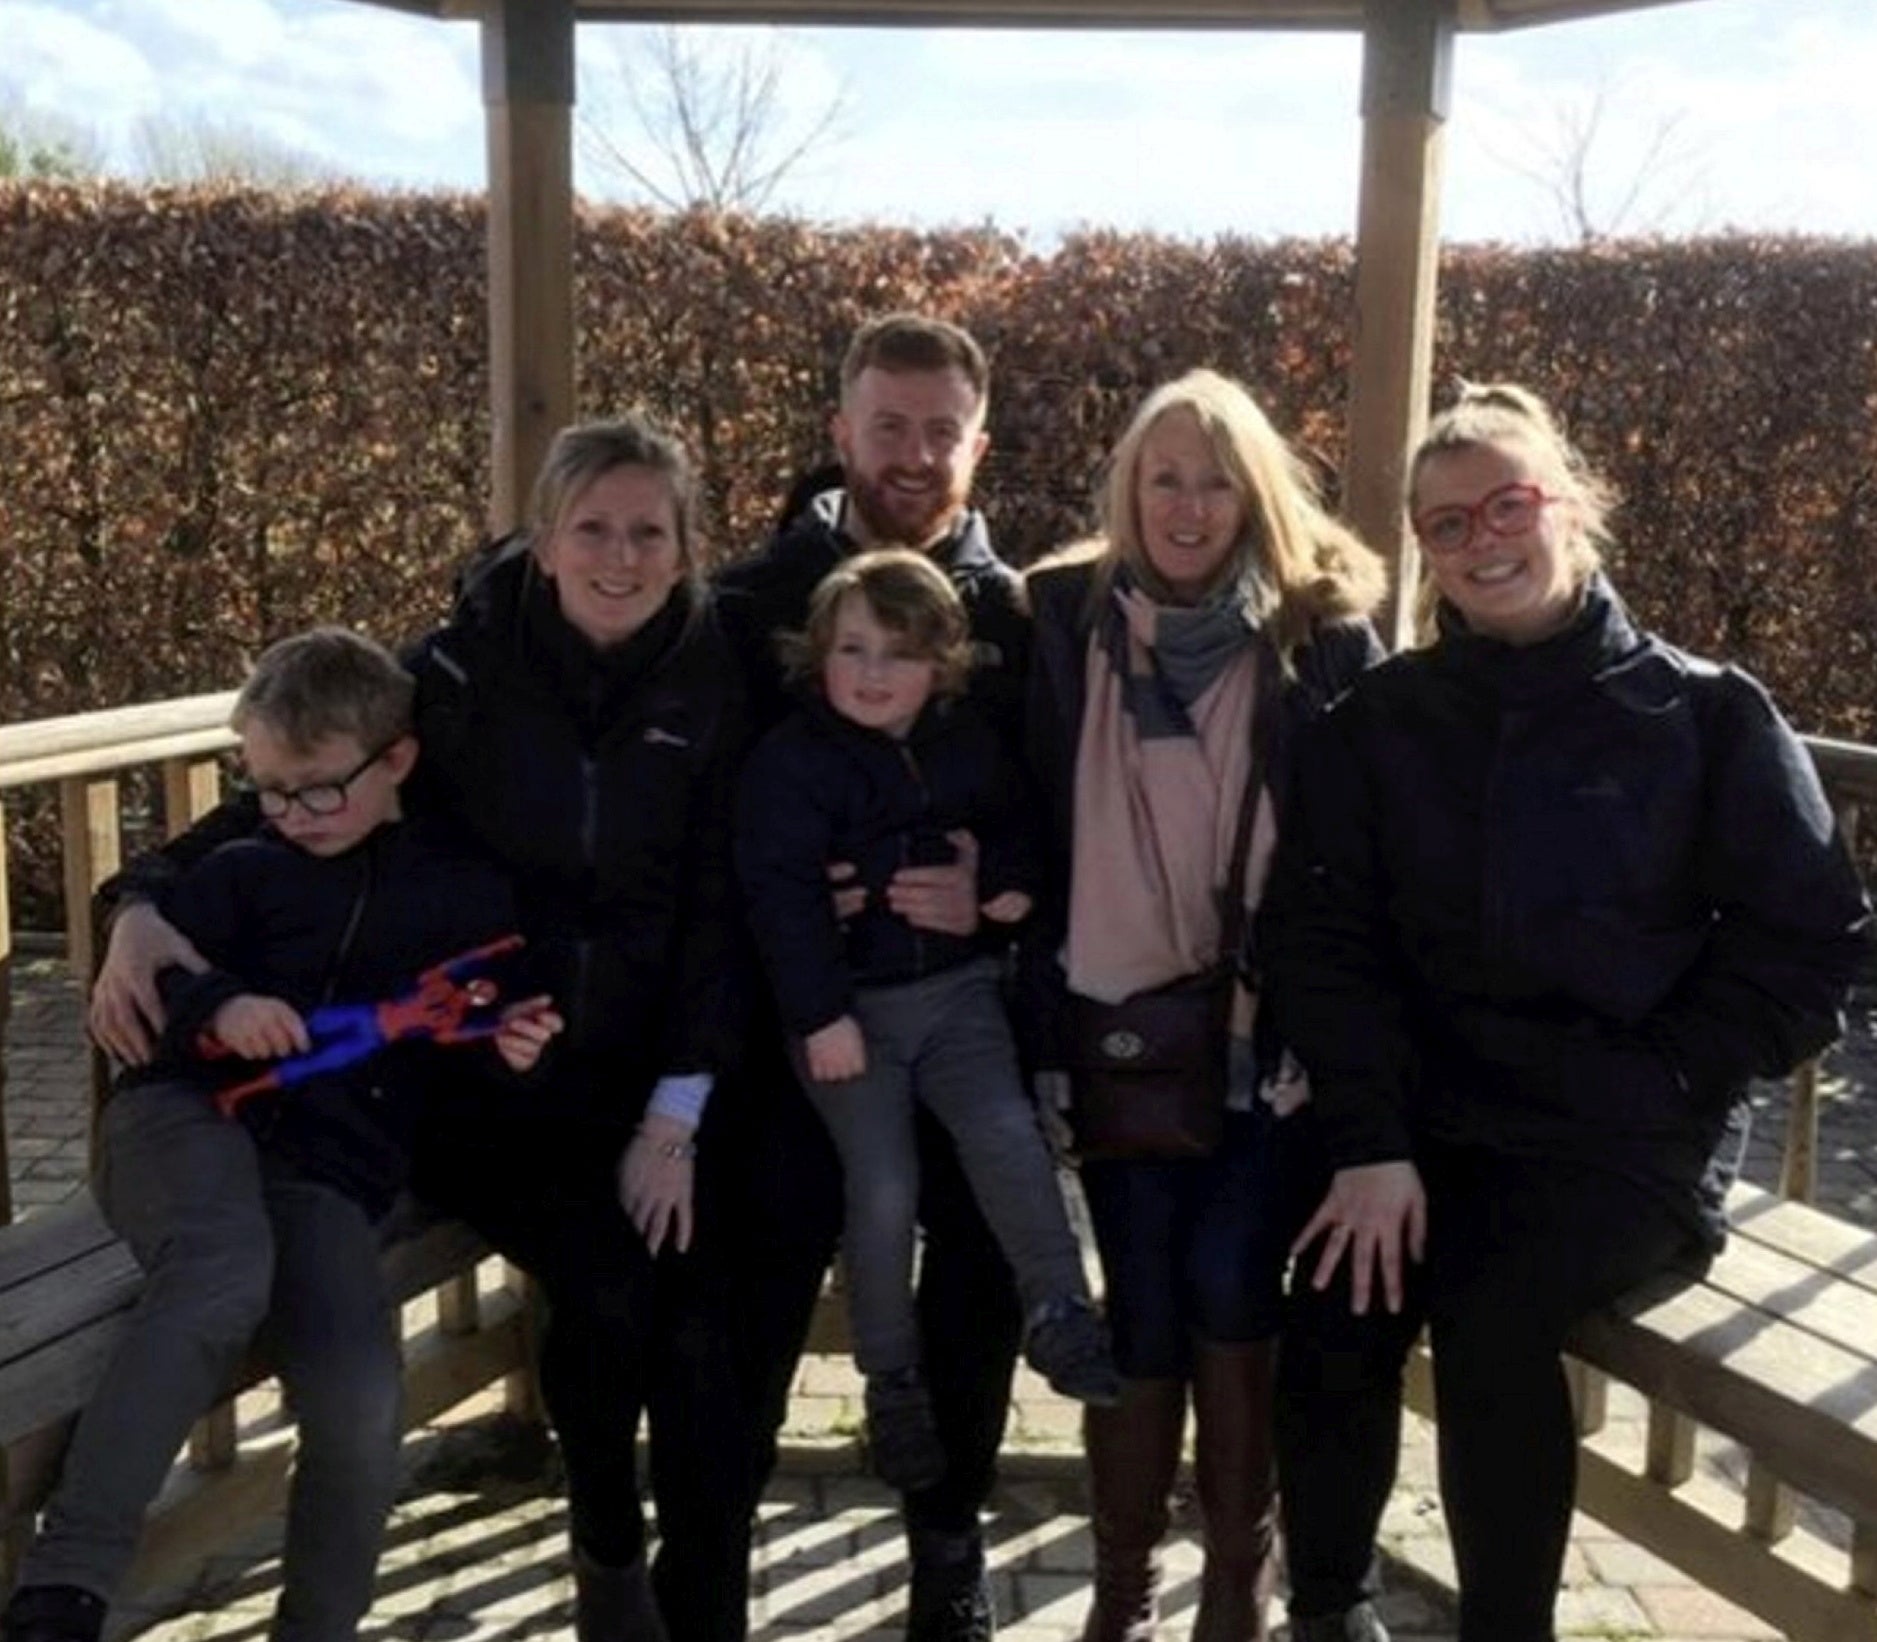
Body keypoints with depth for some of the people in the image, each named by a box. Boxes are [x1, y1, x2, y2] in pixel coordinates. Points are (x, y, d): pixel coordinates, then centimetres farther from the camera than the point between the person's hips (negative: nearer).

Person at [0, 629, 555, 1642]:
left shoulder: (471, 894, 16)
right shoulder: (243, 868, 14)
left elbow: (473, 1061, 26)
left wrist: (513, 1053, 2)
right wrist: (215, 1009, -13)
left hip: (333, 1167, 1)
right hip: (187, 1114, -1)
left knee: (361, 1408, -23)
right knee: (225, 1278, -38)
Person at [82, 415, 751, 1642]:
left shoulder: (712, 687, -2)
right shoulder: (464, 668, -5)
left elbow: (721, 910, -3)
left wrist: (676, 1117, -9)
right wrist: (149, 908, -17)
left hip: (653, 1071, 1)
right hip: (486, 1074, -1)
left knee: (700, 1334, -16)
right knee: (603, 1285, -22)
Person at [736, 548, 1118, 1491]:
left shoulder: (968, 745, 5)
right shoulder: (789, 760, -10)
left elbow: (1010, 826, 23)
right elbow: (781, 895, -16)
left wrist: (1010, 882, 0)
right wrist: (821, 1014, -20)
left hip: (957, 990, 4)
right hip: (848, 1004, -3)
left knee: (1008, 1137, -15)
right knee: (884, 1187, -9)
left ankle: (1060, 1317, 0)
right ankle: (891, 1376, 8)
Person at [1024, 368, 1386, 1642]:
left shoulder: (1325, 633, 0)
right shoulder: (1065, 619, 4)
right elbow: (1033, 817, 8)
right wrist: (1042, 997, 4)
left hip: (1268, 1025, -1)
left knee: (1230, 1291, -6)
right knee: (1142, 1309, 2)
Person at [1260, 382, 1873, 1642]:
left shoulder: (1707, 715, -1)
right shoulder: (1380, 722, 5)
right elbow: (1323, 937, -2)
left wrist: (1660, 1085, -12)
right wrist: (1369, 1141, -14)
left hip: (1633, 1136, -2)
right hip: (1432, 1115, 2)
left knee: (1493, 1321, -27)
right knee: (1334, 1323, -21)